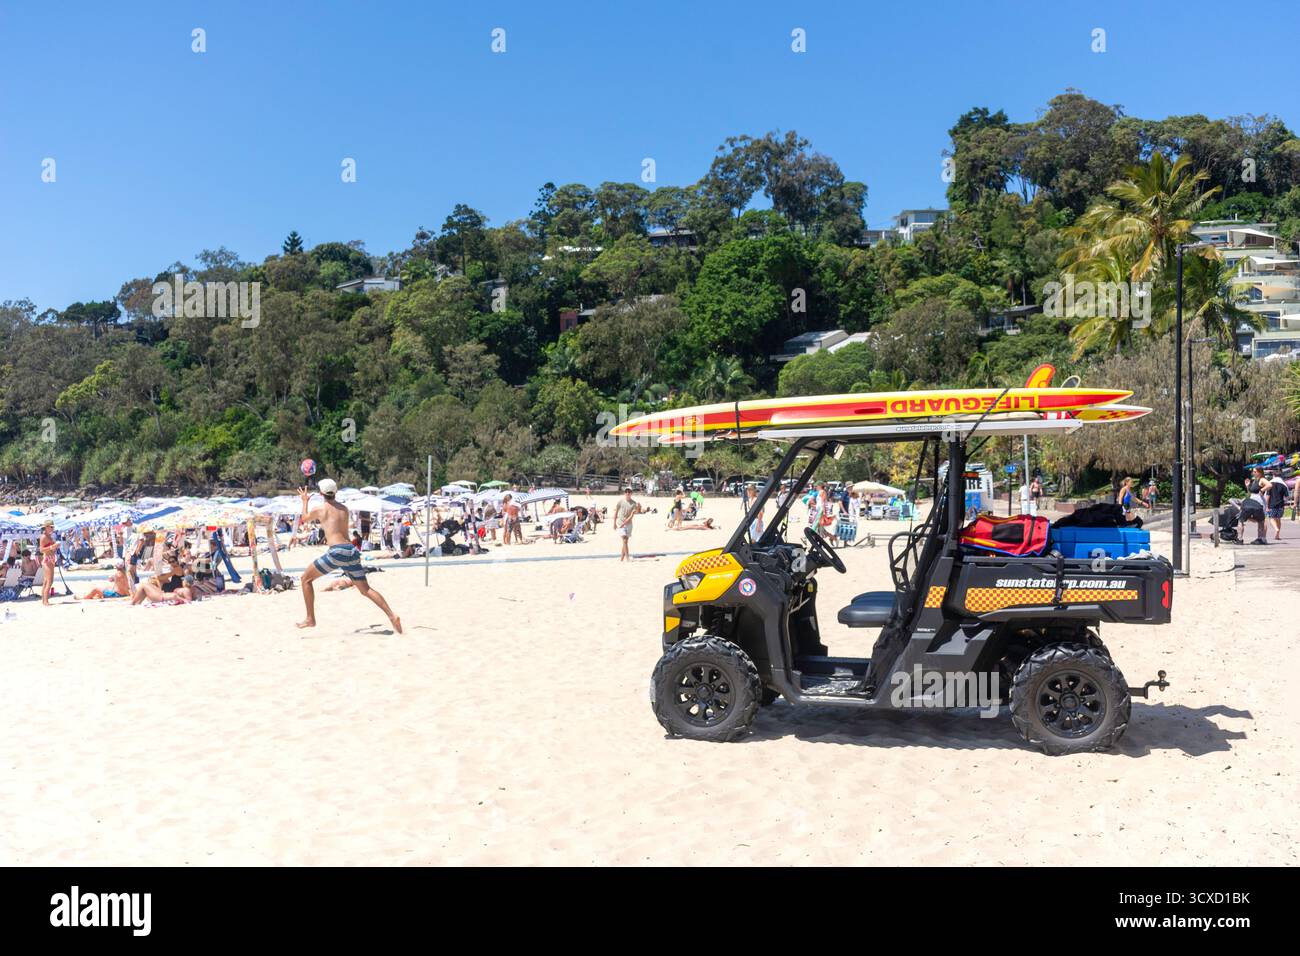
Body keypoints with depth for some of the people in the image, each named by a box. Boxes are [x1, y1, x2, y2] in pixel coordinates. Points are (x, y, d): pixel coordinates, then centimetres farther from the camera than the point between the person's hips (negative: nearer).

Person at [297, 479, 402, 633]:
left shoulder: (319, 510, 6)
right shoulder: (344, 509, 19)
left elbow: (304, 519, 28)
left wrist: (305, 501, 45)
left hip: (337, 551, -5)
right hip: (351, 550, 5)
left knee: (306, 578, 14)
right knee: (365, 589, 6)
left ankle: (310, 619, 13)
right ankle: (392, 616, -9)